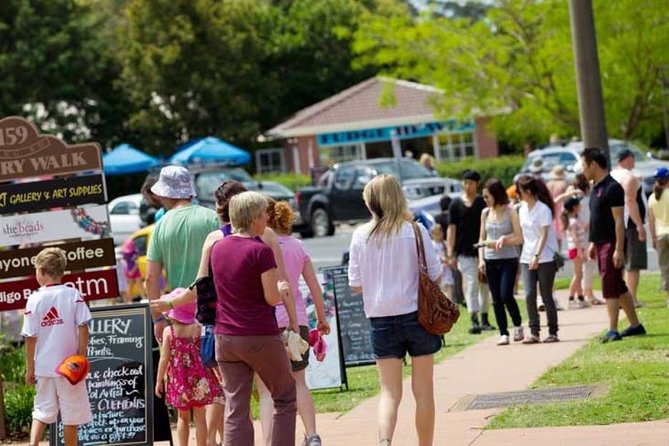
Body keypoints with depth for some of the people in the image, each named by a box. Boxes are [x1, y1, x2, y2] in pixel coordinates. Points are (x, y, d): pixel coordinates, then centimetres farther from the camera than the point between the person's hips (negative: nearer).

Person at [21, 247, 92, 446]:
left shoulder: (34, 299, -5)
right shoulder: (73, 295, -5)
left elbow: (30, 338, -4)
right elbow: (83, 328, -9)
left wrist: (29, 369, 3)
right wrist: (81, 358, -3)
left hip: (43, 366, 1)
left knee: (41, 410, 13)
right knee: (71, 414, 8)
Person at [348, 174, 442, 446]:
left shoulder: (361, 235, -4)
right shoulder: (415, 230, -9)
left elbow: (356, 285, 1)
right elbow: (435, 275, -4)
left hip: (381, 319, 1)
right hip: (417, 315, -1)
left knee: (389, 391, 5)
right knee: (423, 391, 10)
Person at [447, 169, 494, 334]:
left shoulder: (484, 203, 4)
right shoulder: (456, 204, 2)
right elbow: (452, 229, 1)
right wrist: (451, 254, -5)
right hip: (465, 253, -2)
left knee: (484, 286, 11)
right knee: (471, 285, -10)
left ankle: (484, 320, 20)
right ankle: (474, 321, -14)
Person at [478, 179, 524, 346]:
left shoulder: (510, 213, -5)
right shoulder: (485, 213, 7)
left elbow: (519, 238, -5)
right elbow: (482, 238, 11)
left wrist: (503, 240, -18)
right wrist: (481, 259, 1)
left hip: (509, 260, -4)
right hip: (491, 261, 4)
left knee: (506, 295, -14)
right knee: (496, 299, 3)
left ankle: (518, 325, 9)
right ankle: (503, 333, 8)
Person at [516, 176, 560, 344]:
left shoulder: (543, 209, -10)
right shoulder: (522, 209, 10)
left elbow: (544, 235, -14)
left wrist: (537, 256, -20)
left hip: (545, 259, -5)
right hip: (527, 259, 5)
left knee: (546, 296, 0)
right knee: (529, 295, -7)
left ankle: (553, 332, 10)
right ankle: (534, 332, -6)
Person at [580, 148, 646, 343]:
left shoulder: (612, 188, -15)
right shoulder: (596, 188, 13)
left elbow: (619, 220, -18)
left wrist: (619, 249, -22)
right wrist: (593, 243, 19)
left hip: (611, 244, -9)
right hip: (601, 244, 9)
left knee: (610, 287, -9)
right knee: (619, 287, 14)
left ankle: (613, 330, -7)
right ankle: (636, 325, 22)